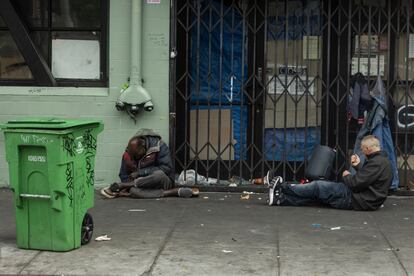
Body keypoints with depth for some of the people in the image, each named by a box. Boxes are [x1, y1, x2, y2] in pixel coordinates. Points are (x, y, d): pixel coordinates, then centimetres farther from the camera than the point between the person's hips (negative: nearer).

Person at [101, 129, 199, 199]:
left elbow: (166, 168, -19)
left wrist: (140, 172, -21)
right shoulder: (128, 154, -1)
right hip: (144, 182, 3)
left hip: (163, 182, -2)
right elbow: (124, 175, 6)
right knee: (133, 191, -34)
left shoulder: (159, 146, -14)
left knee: (159, 174, -40)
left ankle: (120, 186, -26)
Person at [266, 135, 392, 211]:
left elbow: (356, 183, -22)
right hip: (363, 199, 10)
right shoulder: (382, 160, 14)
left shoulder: (376, 163, -20)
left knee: (317, 186, -4)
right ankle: (280, 199, 0)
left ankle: (281, 186, 7)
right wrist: (358, 165, 14)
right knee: (318, 194, 5)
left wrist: (347, 176, -2)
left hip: (358, 201, -10)